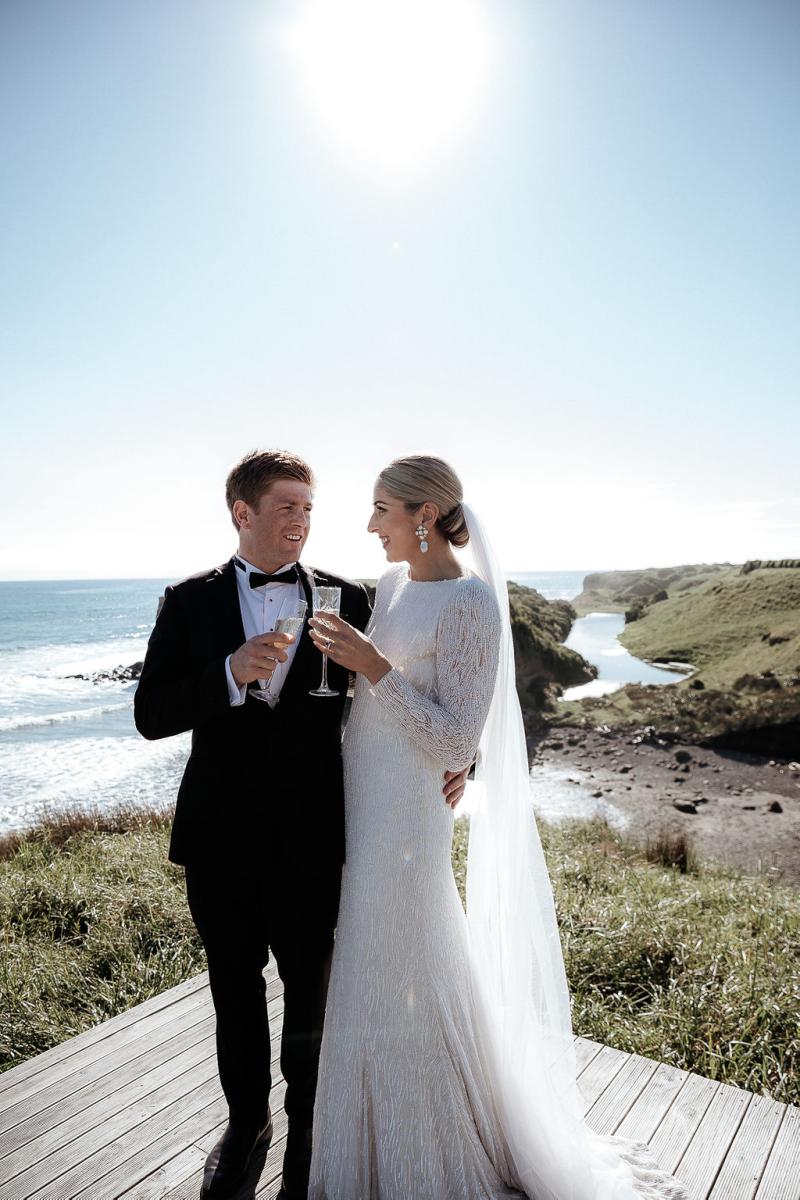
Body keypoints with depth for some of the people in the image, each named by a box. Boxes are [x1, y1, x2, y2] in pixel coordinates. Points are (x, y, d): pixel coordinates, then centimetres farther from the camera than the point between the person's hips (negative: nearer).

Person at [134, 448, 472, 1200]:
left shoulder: (345, 599, -3)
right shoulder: (189, 602, -2)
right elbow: (151, 715, -8)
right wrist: (230, 676, -25)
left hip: (312, 838, 0)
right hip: (221, 839, 1)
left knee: (310, 996, 18)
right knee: (234, 993, 21)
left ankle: (306, 1134, 46)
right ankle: (245, 1122, 48)